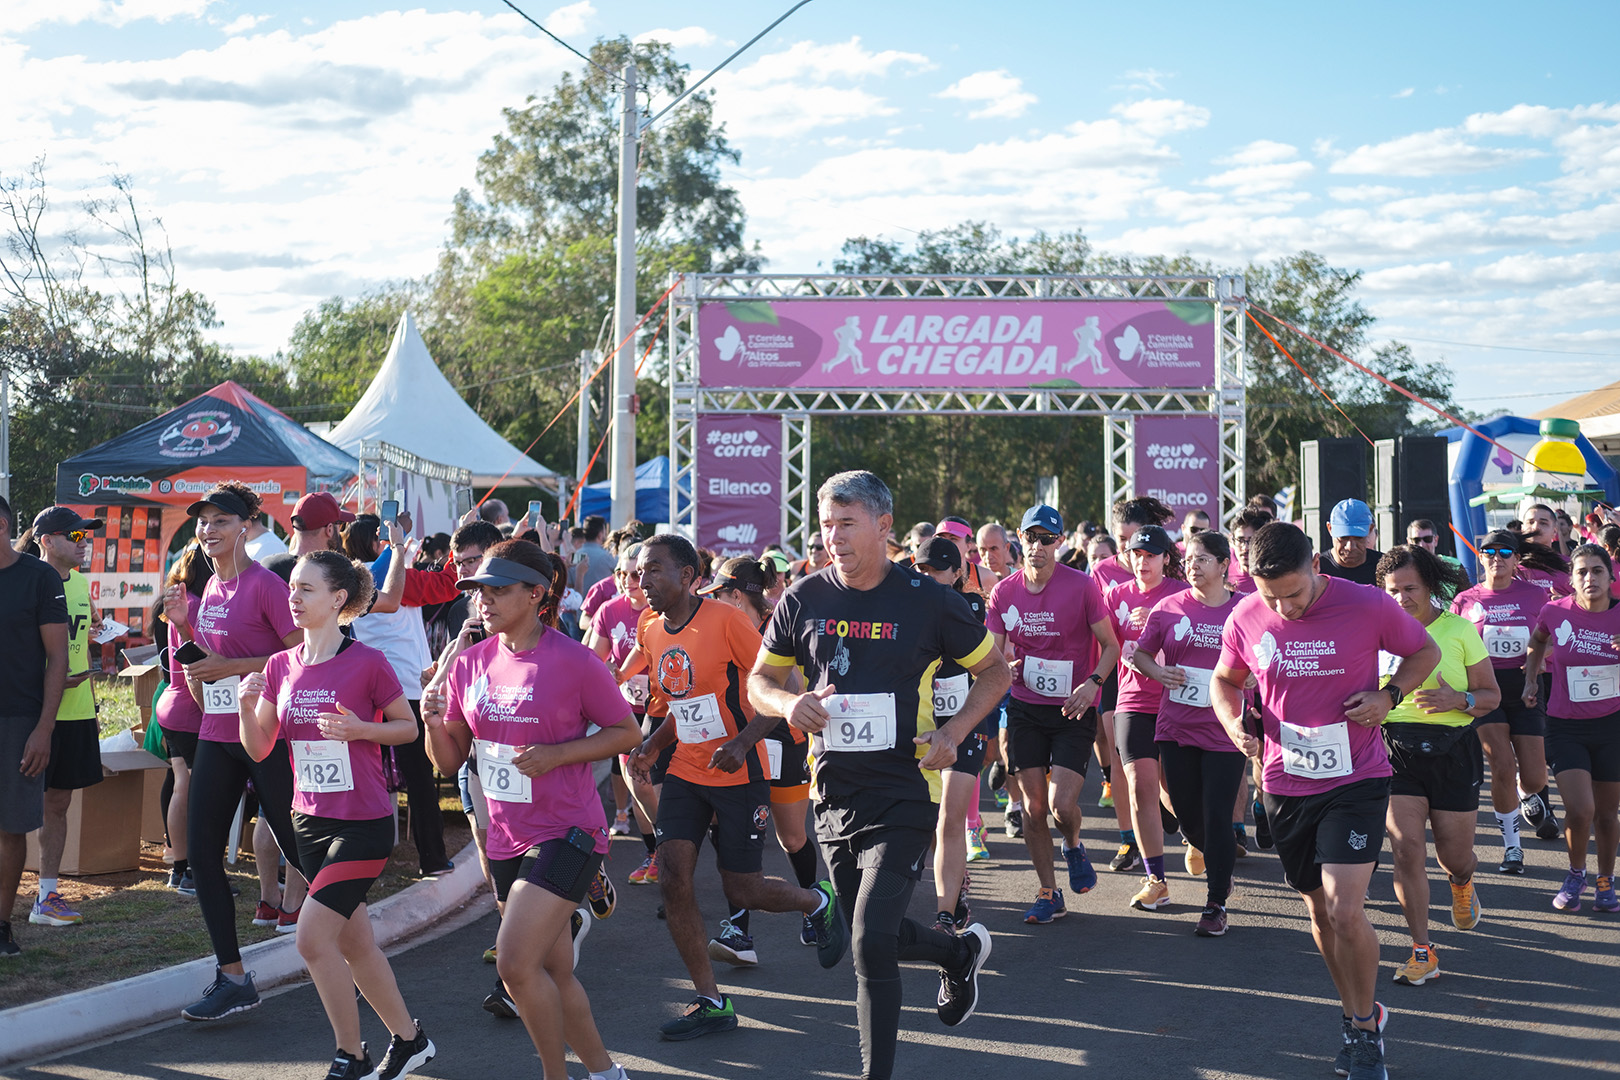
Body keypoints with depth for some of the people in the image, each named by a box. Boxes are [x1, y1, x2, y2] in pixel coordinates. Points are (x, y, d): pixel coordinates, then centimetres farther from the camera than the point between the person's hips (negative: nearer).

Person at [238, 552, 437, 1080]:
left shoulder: (367, 663, -12)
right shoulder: (281, 666, 4)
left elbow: (408, 726, -3)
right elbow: (259, 748, 6)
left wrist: (359, 729, -20)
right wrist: (246, 705, -12)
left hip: (364, 823, -7)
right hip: (310, 820, 7)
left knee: (313, 938, -13)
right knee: (353, 942, 14)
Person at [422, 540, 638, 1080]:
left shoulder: (573, 661, -13)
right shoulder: (470, 661, 3)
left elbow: (627, 731, -4)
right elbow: (450, 760, 9)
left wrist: (557, 753, -18)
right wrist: (434, 722, -13)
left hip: (565, 834, -6)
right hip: (507, 838, 6)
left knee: (516, 964, -16)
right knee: (554, 973, 15)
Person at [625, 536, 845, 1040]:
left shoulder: (725, 620, -16)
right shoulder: (650, 630, 6)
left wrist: (743, 742, -25)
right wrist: (653, 746, 3)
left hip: (738, 774, -6)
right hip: (685, 771, 6)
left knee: (742, 891, 0)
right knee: (672, 877, -6)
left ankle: (819, 902, 33)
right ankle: (711, 1002, 4)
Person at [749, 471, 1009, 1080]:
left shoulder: (927, 600, -7)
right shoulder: (803, 600, 1)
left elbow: (995, 672, 5)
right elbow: (759, 681, 11)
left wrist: (953, 732, -12)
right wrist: (788, 703, -13)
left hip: (904, 796, -4)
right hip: (834, 795, 5)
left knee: (872, 944, -15)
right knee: (872, 938, 18)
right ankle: (961, 951, 48)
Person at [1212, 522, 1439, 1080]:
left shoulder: (1369, 606, -14)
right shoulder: (1246, 618, -5)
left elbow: (1426, 651, 4)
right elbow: (1224, 679, 13)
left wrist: (1390, 694, -14)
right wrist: (1232, 721, -9)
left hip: (1356, 780, -4)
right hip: (1285, 783, 4)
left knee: (1344, 910, -15)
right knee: (1319, 909, 15)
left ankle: (1365, 1029, 7)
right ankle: (1359, 1013, 36)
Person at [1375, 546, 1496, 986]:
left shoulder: (1459, 629, -2)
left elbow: (1492, 695, 1)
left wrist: (1458, 699, -19)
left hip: (1452, 750, -1)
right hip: (1397, 749, 1)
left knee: (1455, 856, 8)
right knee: (1407, 848, -12)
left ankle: (1462, 882, 47)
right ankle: (1423, 950, -3)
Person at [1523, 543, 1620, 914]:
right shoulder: (1555, 612, -7)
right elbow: (1537, 641, 17)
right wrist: (1531, 679, 12)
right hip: (1566, 726, -1)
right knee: (1580, 811, -12)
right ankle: (1576, 873, 16)